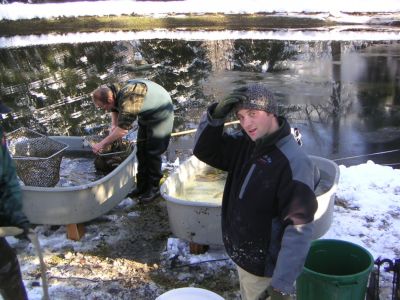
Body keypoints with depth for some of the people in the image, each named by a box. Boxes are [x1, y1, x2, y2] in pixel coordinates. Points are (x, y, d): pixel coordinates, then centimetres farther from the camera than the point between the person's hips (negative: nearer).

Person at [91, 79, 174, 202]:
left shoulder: (128, 98, -39)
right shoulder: (113, 90, -12)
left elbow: (123, 129, -39)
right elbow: (115, 108, 12)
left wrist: (102, 144, -32)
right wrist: (114, 125, -4)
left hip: (160, 113, -9)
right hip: (146, 114, 9)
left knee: (153, 152, -10)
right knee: (141, 151, 9)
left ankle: (154, 188, 2)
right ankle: (142, 187, 17)